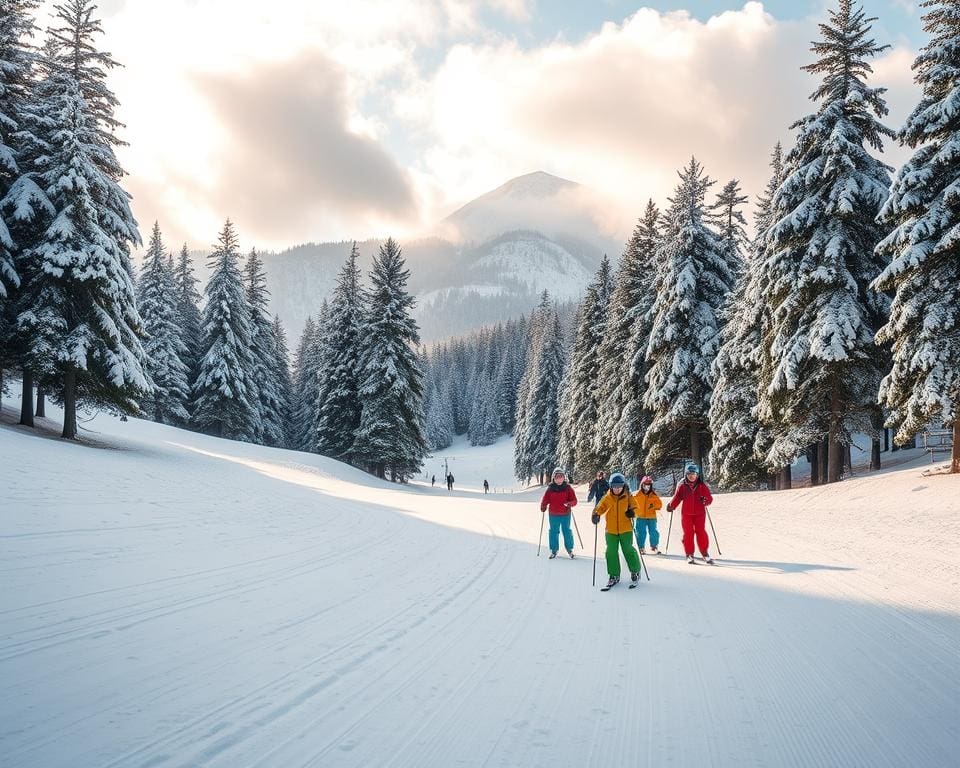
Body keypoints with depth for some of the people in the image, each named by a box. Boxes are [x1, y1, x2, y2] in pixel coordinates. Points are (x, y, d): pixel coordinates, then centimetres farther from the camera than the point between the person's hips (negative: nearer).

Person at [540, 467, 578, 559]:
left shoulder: (568, 488, -3)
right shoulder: (550, 488, 0)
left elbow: (574, 500, -6)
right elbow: (545, 499, 2)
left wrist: (570, 504, -27)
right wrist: (543, 506, -18)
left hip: (565, 514, -1)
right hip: (553, 514, 1)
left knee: (567, 531, 6)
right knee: (553, 532, 7)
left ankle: (570, 549, 23)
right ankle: (554, 550, 18)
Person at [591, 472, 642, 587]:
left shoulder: (628, 497, -2)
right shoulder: (607, 498, -1)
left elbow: (634, 507, 4)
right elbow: (600, 507, -3)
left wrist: (632, 512, -18)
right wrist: (596, 515, -23)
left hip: (626, 529, -1)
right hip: (611, 530, 1)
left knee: (628, 550, 1)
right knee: (611, 552, 1)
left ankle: (635, 571, 24)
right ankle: (614, 576, 13)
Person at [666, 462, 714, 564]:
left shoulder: (701, 485, -2)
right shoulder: (682, 485, 0)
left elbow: (709, 498, -3)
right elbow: (677, 498, 13)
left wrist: (705, 501, -22)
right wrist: (671, 506, 15)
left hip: (699, 513, -1)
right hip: (686, 514, 1)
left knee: (701, 532, -3)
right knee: (688, 533, 2)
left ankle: (705, 554, 4)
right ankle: (689, 555, 10)